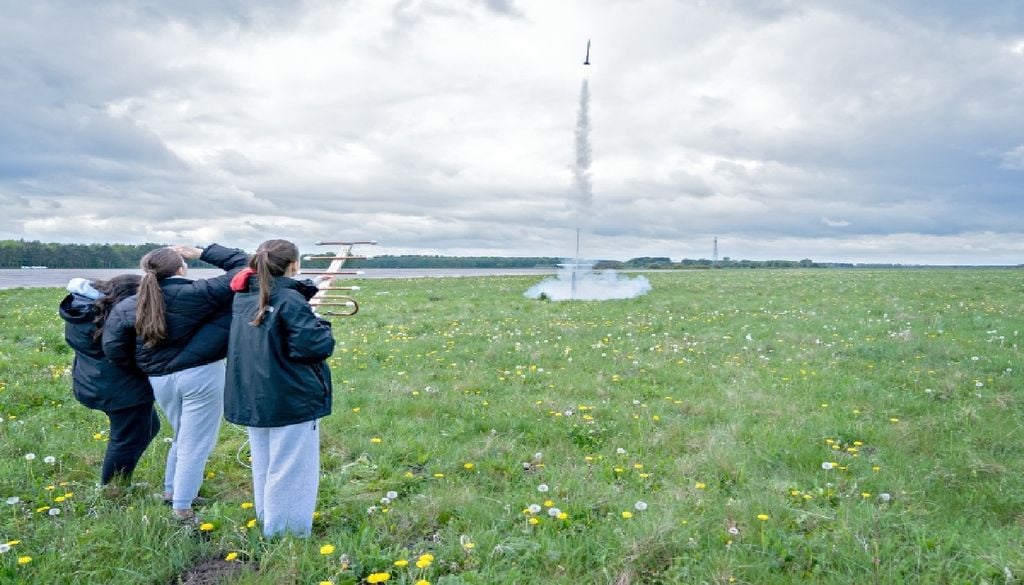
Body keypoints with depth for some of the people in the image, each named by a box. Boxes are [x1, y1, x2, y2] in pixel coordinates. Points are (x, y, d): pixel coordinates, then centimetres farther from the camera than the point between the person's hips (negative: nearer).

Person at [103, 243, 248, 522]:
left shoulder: (130, 306, 3)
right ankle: (182, 508, 10)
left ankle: (171, 491, 39)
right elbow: (242, 265, -6)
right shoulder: (197, 293, -11)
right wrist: (203, 253, -1)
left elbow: (113, 348, 4)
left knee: (182, 436, 27)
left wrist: (145, 362, 19)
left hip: (160, 380, 6)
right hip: (201, 375, -6)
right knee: (195, 442, 5)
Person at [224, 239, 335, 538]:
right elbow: (316, 346, -24)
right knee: (289, 475, 2)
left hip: (251, 400, 9)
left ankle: (268, 530, 37)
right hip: (292, 401, -8)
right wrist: (321, 326, -5)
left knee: (264, 471, 22)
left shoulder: (244, 297, 6)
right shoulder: (290, 301, -19)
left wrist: (311, 286, 17)